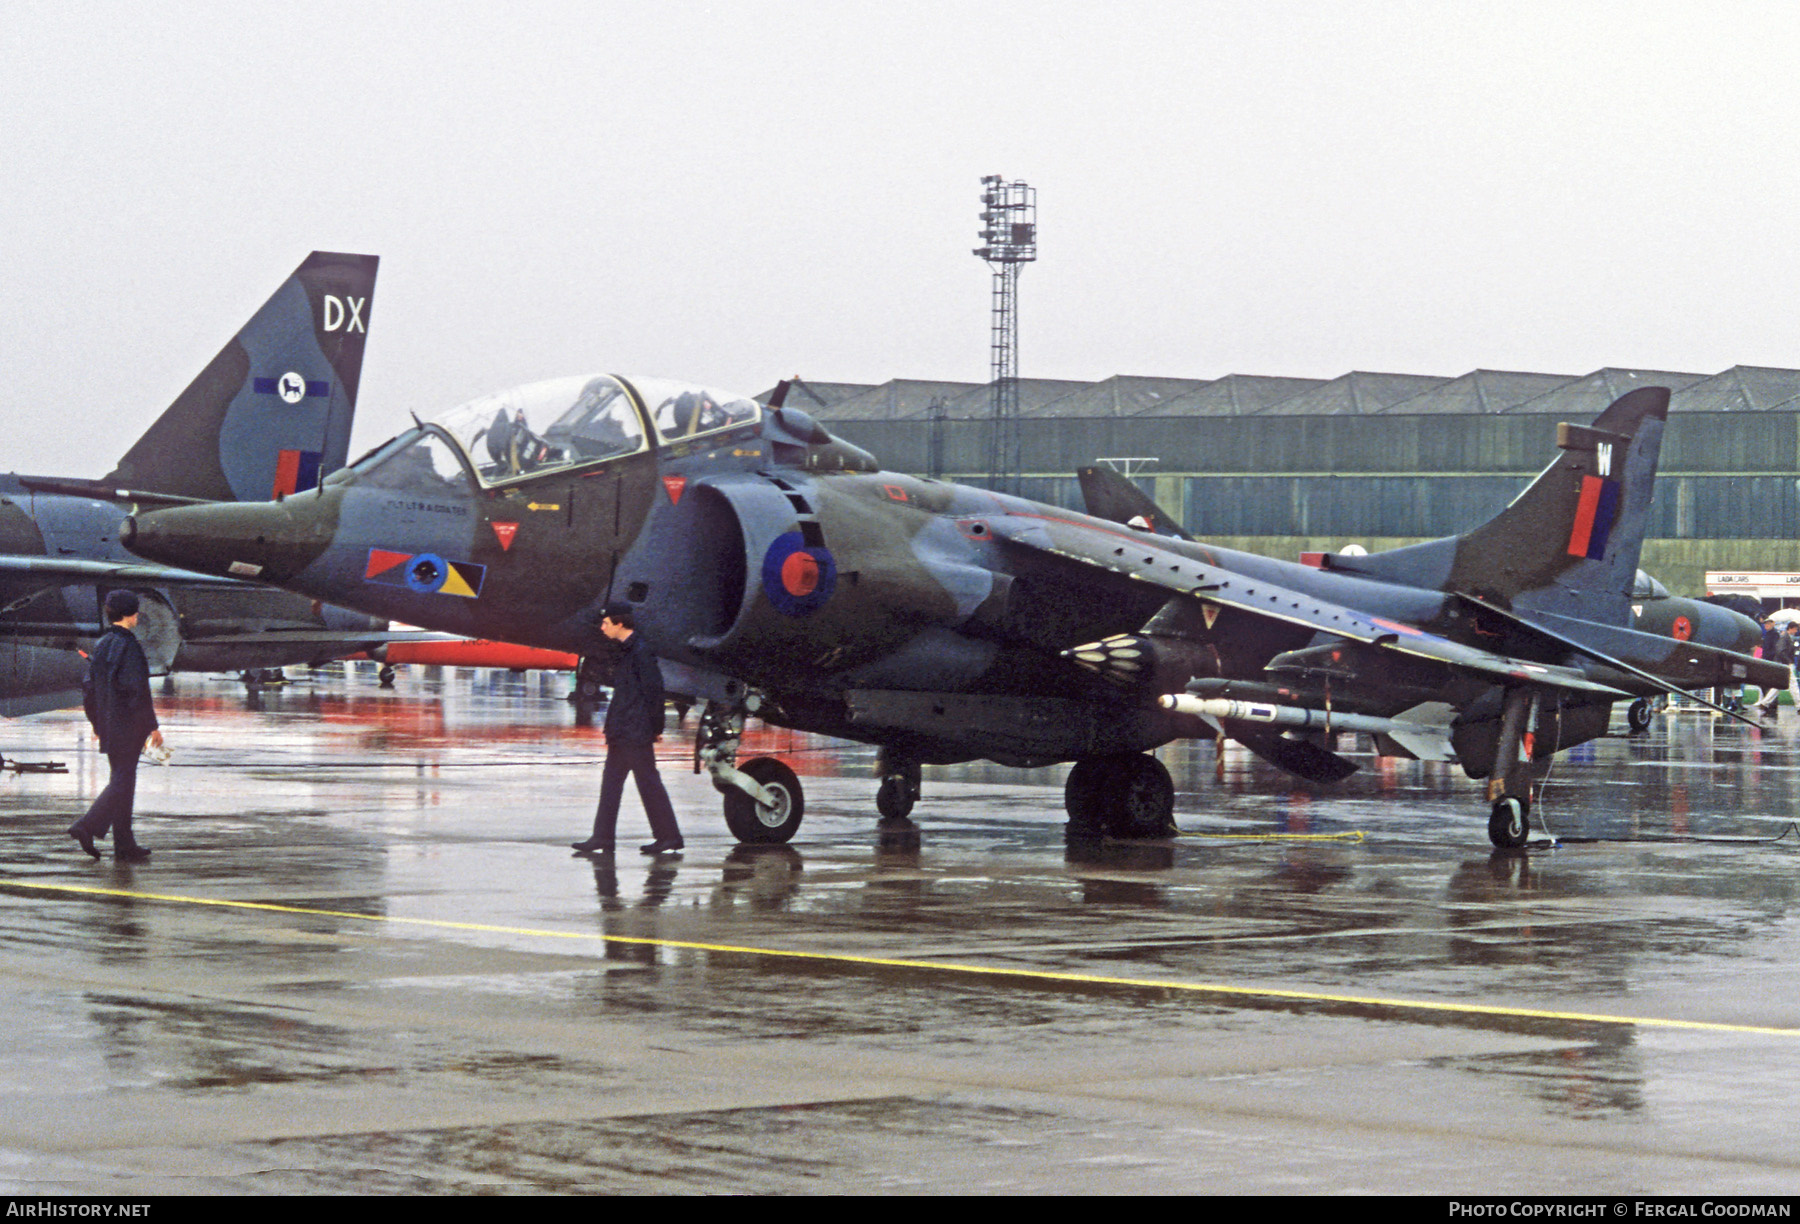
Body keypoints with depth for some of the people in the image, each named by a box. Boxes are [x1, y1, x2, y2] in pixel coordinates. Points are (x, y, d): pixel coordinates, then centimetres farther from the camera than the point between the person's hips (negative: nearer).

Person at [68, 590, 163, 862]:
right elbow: (137, 689, -18)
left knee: (122, 780, 13)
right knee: (123, 781, -4)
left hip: (108, 725, 8)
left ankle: (125, 845, 14)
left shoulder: (100, 646, 9)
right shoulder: (129, 646, -16)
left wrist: (97, 723, 21)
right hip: (128, 726, -8)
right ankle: (87, 827, -15)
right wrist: (152, 725, -13)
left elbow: (89, 687, 13)